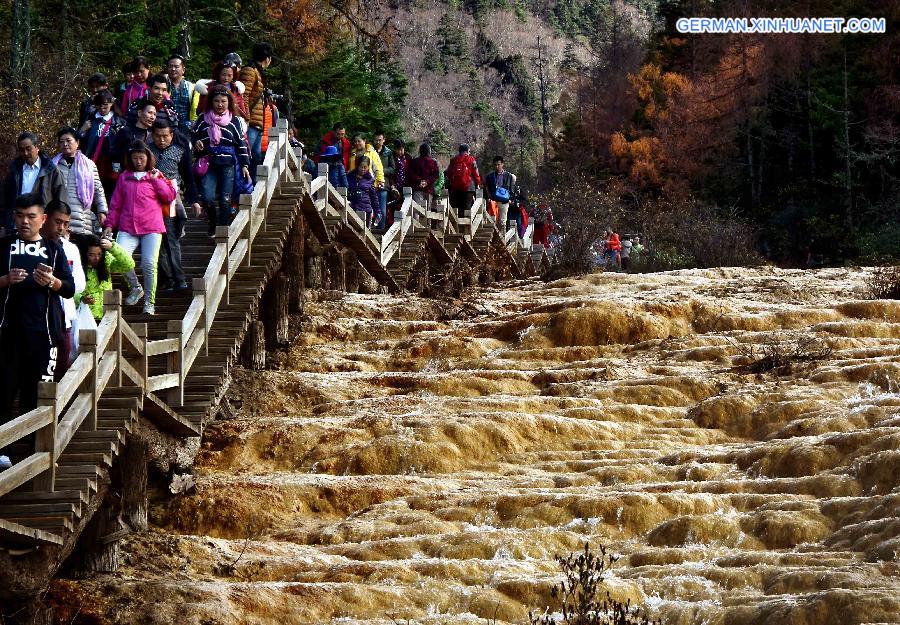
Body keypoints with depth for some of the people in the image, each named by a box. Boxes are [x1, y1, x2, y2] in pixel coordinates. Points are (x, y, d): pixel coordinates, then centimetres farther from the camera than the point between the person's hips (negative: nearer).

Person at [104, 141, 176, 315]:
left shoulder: (156, 176, 11)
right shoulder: (124, 177, 16)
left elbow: (170, 197, 0)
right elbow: (116, 204, 18)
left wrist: (156, 179, -6)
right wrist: (110, 225, 11)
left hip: (152, 228, -2)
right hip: (127, 228, 2)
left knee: (149, 264, -11)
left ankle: (149, 302, 2)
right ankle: (135, 288, 6)